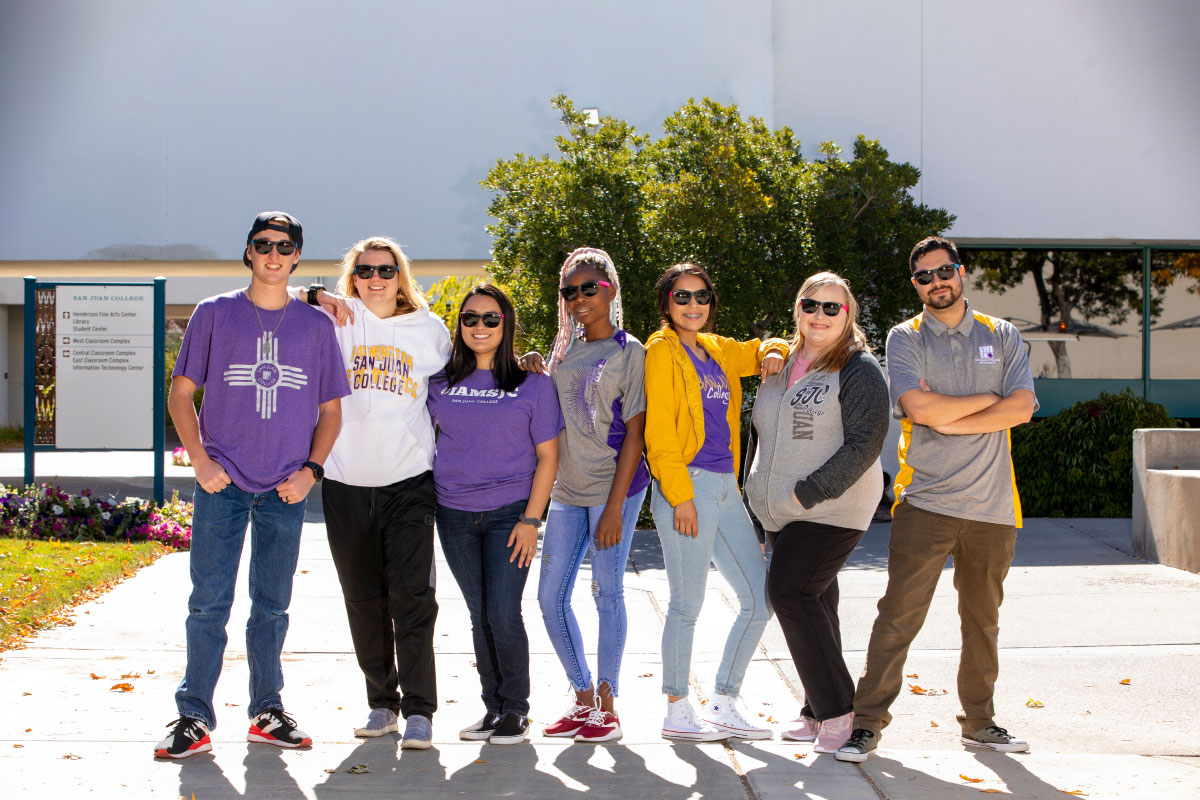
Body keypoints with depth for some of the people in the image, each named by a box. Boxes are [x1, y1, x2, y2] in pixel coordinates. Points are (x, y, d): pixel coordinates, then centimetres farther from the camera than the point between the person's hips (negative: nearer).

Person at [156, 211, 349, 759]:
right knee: (209, 601, -3)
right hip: (222, 485, -2)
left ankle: (268, 713, 20)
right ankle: (194, 718, 2)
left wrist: (310, 470, -2)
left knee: (272, 606, 9)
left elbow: (330, 409, 12)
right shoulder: (214, 315, 4)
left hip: (286, 489, 2)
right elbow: (180, 393, 6)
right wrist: (201, 461, -6)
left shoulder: (316, 325, 8)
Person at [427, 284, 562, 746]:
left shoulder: (532, 384, 1)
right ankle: (493, 707, 16)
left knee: (503, 614, -9)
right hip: (455, 514, 3)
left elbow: (547, 457, 0)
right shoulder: (441, 383, 8)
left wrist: (531, 520, -6)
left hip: (509, 513, -3)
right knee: (479, 616, 6)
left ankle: (516, 710, 6)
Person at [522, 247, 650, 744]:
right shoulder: (565, 351, 13)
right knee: (550, 597, 4)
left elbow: (635, 431, -9)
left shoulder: (629, 352, -5)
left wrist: (615, 505, -15)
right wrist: (536, 377, 0)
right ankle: (583, 699, 17)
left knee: (607, 593, -2)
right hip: (567, 488, 6)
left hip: (613, 487, -6)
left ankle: (607, 705, 8)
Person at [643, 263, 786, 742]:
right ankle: (676, 711, 9)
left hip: (725, 487, 8)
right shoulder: (662, 351, -3)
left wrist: (773, 352, 11)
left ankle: (724, 704, 16)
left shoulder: (717, 351, 17)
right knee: (687, 604, -3)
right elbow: (659, 432, -10)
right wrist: (680, 495, -16)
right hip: (686, 486, -8)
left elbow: (759, 352, 36)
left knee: (759, 599, 7)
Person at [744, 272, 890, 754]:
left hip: (832, 510, -7)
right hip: (780, 513, 7)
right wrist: (755, 489, 18)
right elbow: (762, 432, 24)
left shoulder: (859, 369, -9)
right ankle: (819, 713, 15)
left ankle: (837, 710, -9)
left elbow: (865, 444, -16)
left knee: (791, 593, -16)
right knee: (814, 605, 10)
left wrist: (810, 491, -19)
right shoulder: (781, 364, 14)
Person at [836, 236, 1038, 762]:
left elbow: (1022, 407, -4)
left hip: (992, 504, 3)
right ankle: (867, 723, -2)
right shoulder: (906, 338, 3)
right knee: (898, 615, -8)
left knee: (982, 619, 12)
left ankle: (979, 722, 25)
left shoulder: (1002, 337, 10)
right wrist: (987, 399, -4)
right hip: (926, 500, -3)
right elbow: (919, 407, -13)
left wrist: (949, 420, -10)